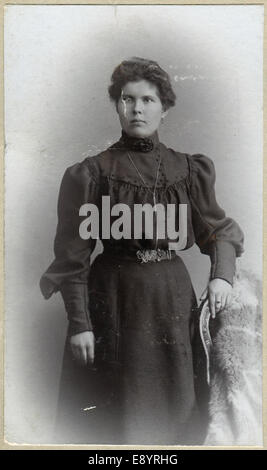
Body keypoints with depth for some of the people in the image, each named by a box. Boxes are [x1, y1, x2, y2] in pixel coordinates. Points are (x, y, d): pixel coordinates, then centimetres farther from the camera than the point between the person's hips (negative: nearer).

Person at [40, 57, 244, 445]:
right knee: (116, 411, 9)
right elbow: (74, 255, -5)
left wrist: (222, 276, -10)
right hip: (114, 300, -2)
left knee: (174, 404, 15)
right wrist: (78, 322, -9)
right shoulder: (92, 173, -5)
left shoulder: (188, 170, 3)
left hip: (173, 296, 3)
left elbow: (219, 230, 9)